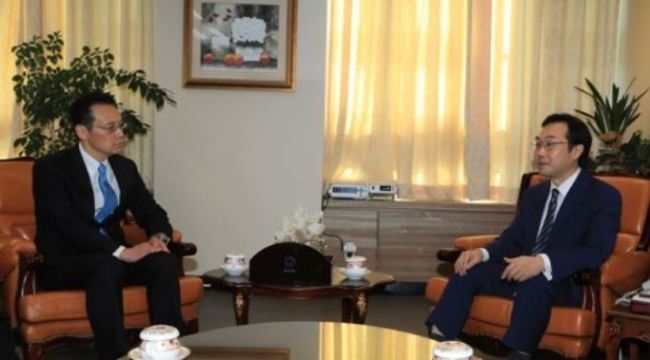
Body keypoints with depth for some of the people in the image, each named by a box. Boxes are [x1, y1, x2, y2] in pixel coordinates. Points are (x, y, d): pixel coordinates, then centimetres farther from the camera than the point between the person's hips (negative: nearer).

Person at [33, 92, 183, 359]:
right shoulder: (51, 168, -11)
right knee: (107, 267, -37)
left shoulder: (125, 167, 8)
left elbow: (151, 212, 10)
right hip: (62, 263, -5)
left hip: (112, 257, 5)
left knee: (163, 261, -23)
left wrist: (158, 236, -15)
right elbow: (68, 223, -23)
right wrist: (122, 252, -32)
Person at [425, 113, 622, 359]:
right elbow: (512, 239, 14)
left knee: (534, 283, -38)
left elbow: (597, 251, -21)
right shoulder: (533, 193, 17)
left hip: (564, 283, -6)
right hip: (520, 273, 7)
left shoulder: (604, 196, -6)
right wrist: (483, 253, -10)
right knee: (467, 271, -15)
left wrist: (542, 262, -37)